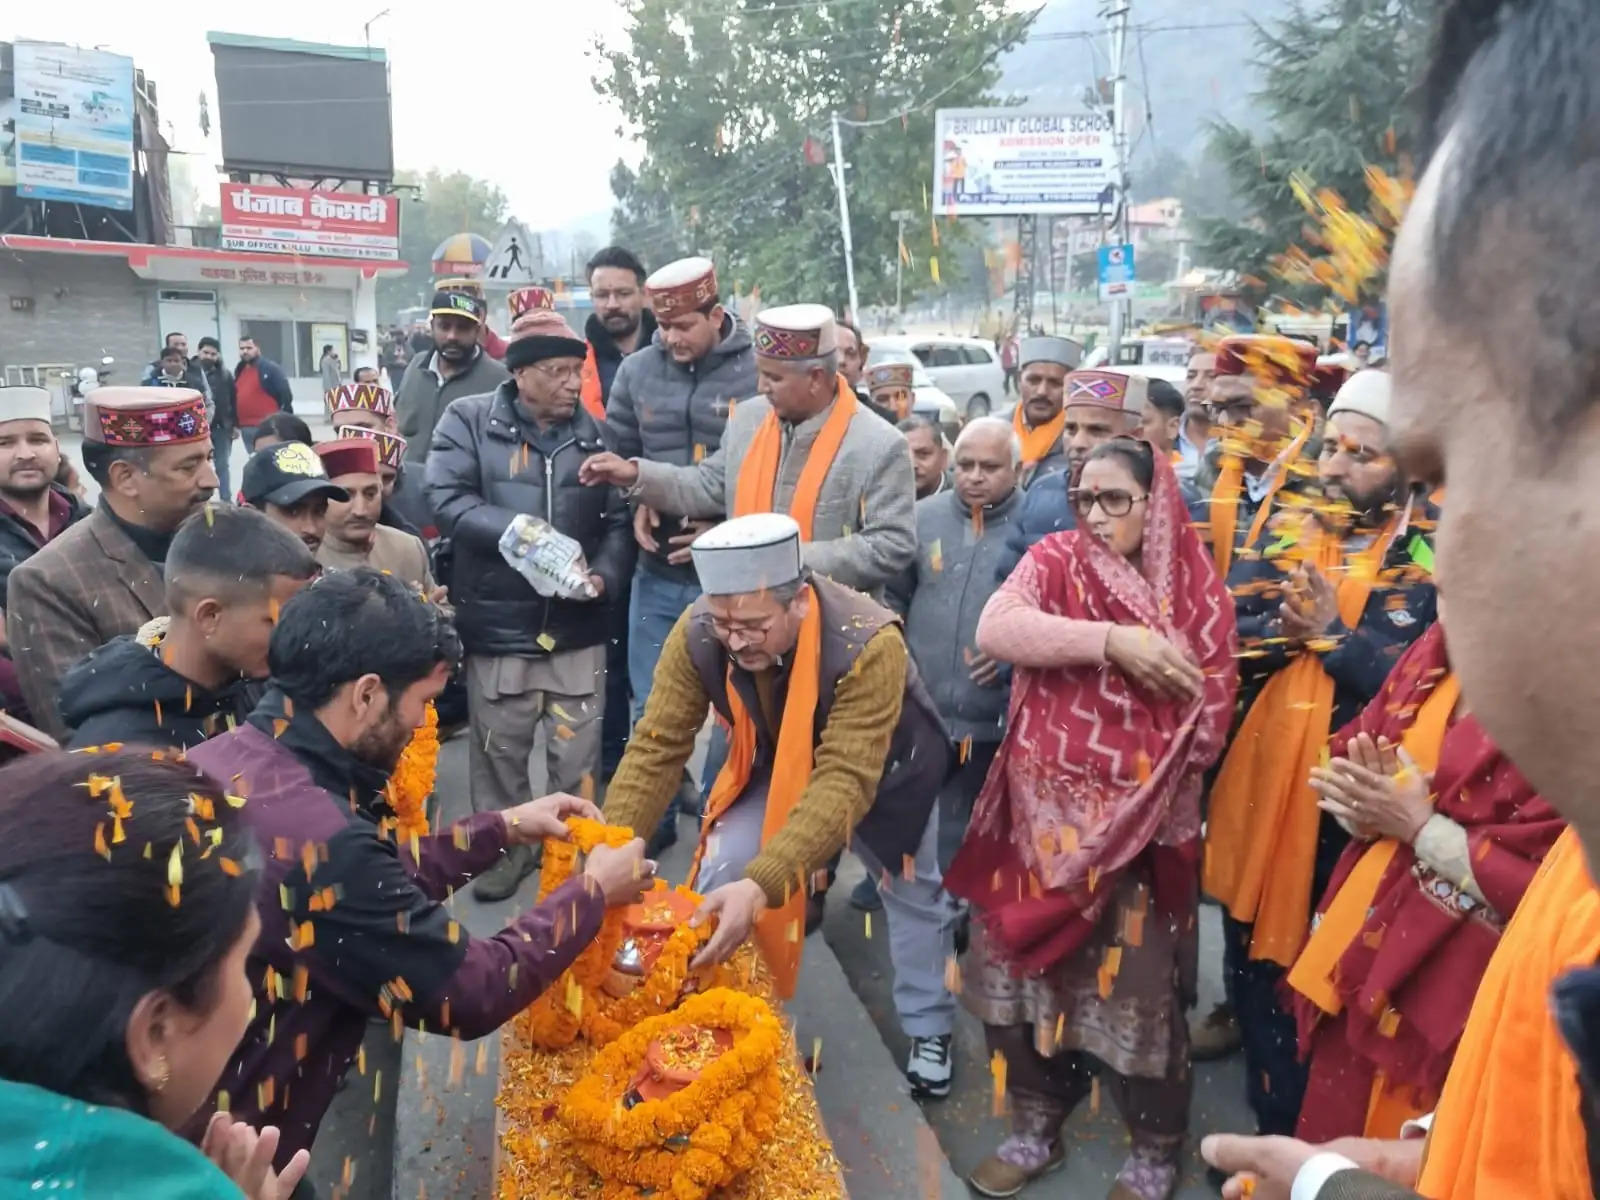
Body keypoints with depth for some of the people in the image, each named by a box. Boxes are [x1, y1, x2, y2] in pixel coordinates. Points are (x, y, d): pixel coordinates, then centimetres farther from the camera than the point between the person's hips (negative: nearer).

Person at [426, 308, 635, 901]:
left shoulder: (594, 435, 6)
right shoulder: (468, 420, -2)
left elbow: (619, 521, 6)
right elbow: (448, 500, -13)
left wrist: (604, 573, -13)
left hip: (577, 629, 2)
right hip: (497, 626, -1)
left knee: (576, 756, 9)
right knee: (499, 751, 13)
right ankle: (504, 848, 32)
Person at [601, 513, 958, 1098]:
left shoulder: (870, 644, -45)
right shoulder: (695, 634, -33)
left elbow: (844, 782, -48)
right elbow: (656, 748, -30)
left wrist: (761, 882, -59)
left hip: (877, 769, -2)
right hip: (772, 766, 2)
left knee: (914, 896, 16)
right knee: (719, 880, -14)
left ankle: (929, 1031, 42)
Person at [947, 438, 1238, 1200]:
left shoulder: (1195, 588, -1)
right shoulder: (1053, 561, -1)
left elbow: (1211, 707, -1)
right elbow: (994, 629, -20)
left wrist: (1157, 780, -12)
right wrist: (1112, 640, -25)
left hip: (1139, 818, -1)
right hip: (1041, 809, 2)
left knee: (1134, 986, 6)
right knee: (1024, 968, 12)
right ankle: (1036, 1128, 35)